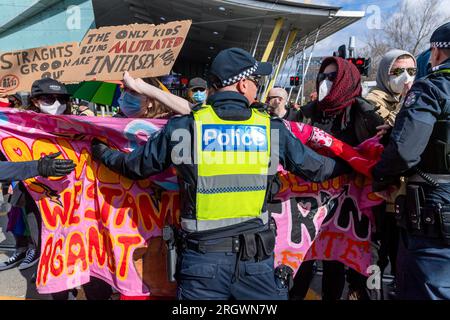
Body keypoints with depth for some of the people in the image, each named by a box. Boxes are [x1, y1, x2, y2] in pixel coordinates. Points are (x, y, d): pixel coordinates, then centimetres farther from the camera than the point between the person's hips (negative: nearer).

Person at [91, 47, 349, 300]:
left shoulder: (184, 127, -7)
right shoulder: (271, 129, -3)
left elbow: (135, 166, 5)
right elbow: (317, 169, 8)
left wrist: (103, 153, 26)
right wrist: (346, 164, 30)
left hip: (203, 257, 0)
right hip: (257, 257, 1)